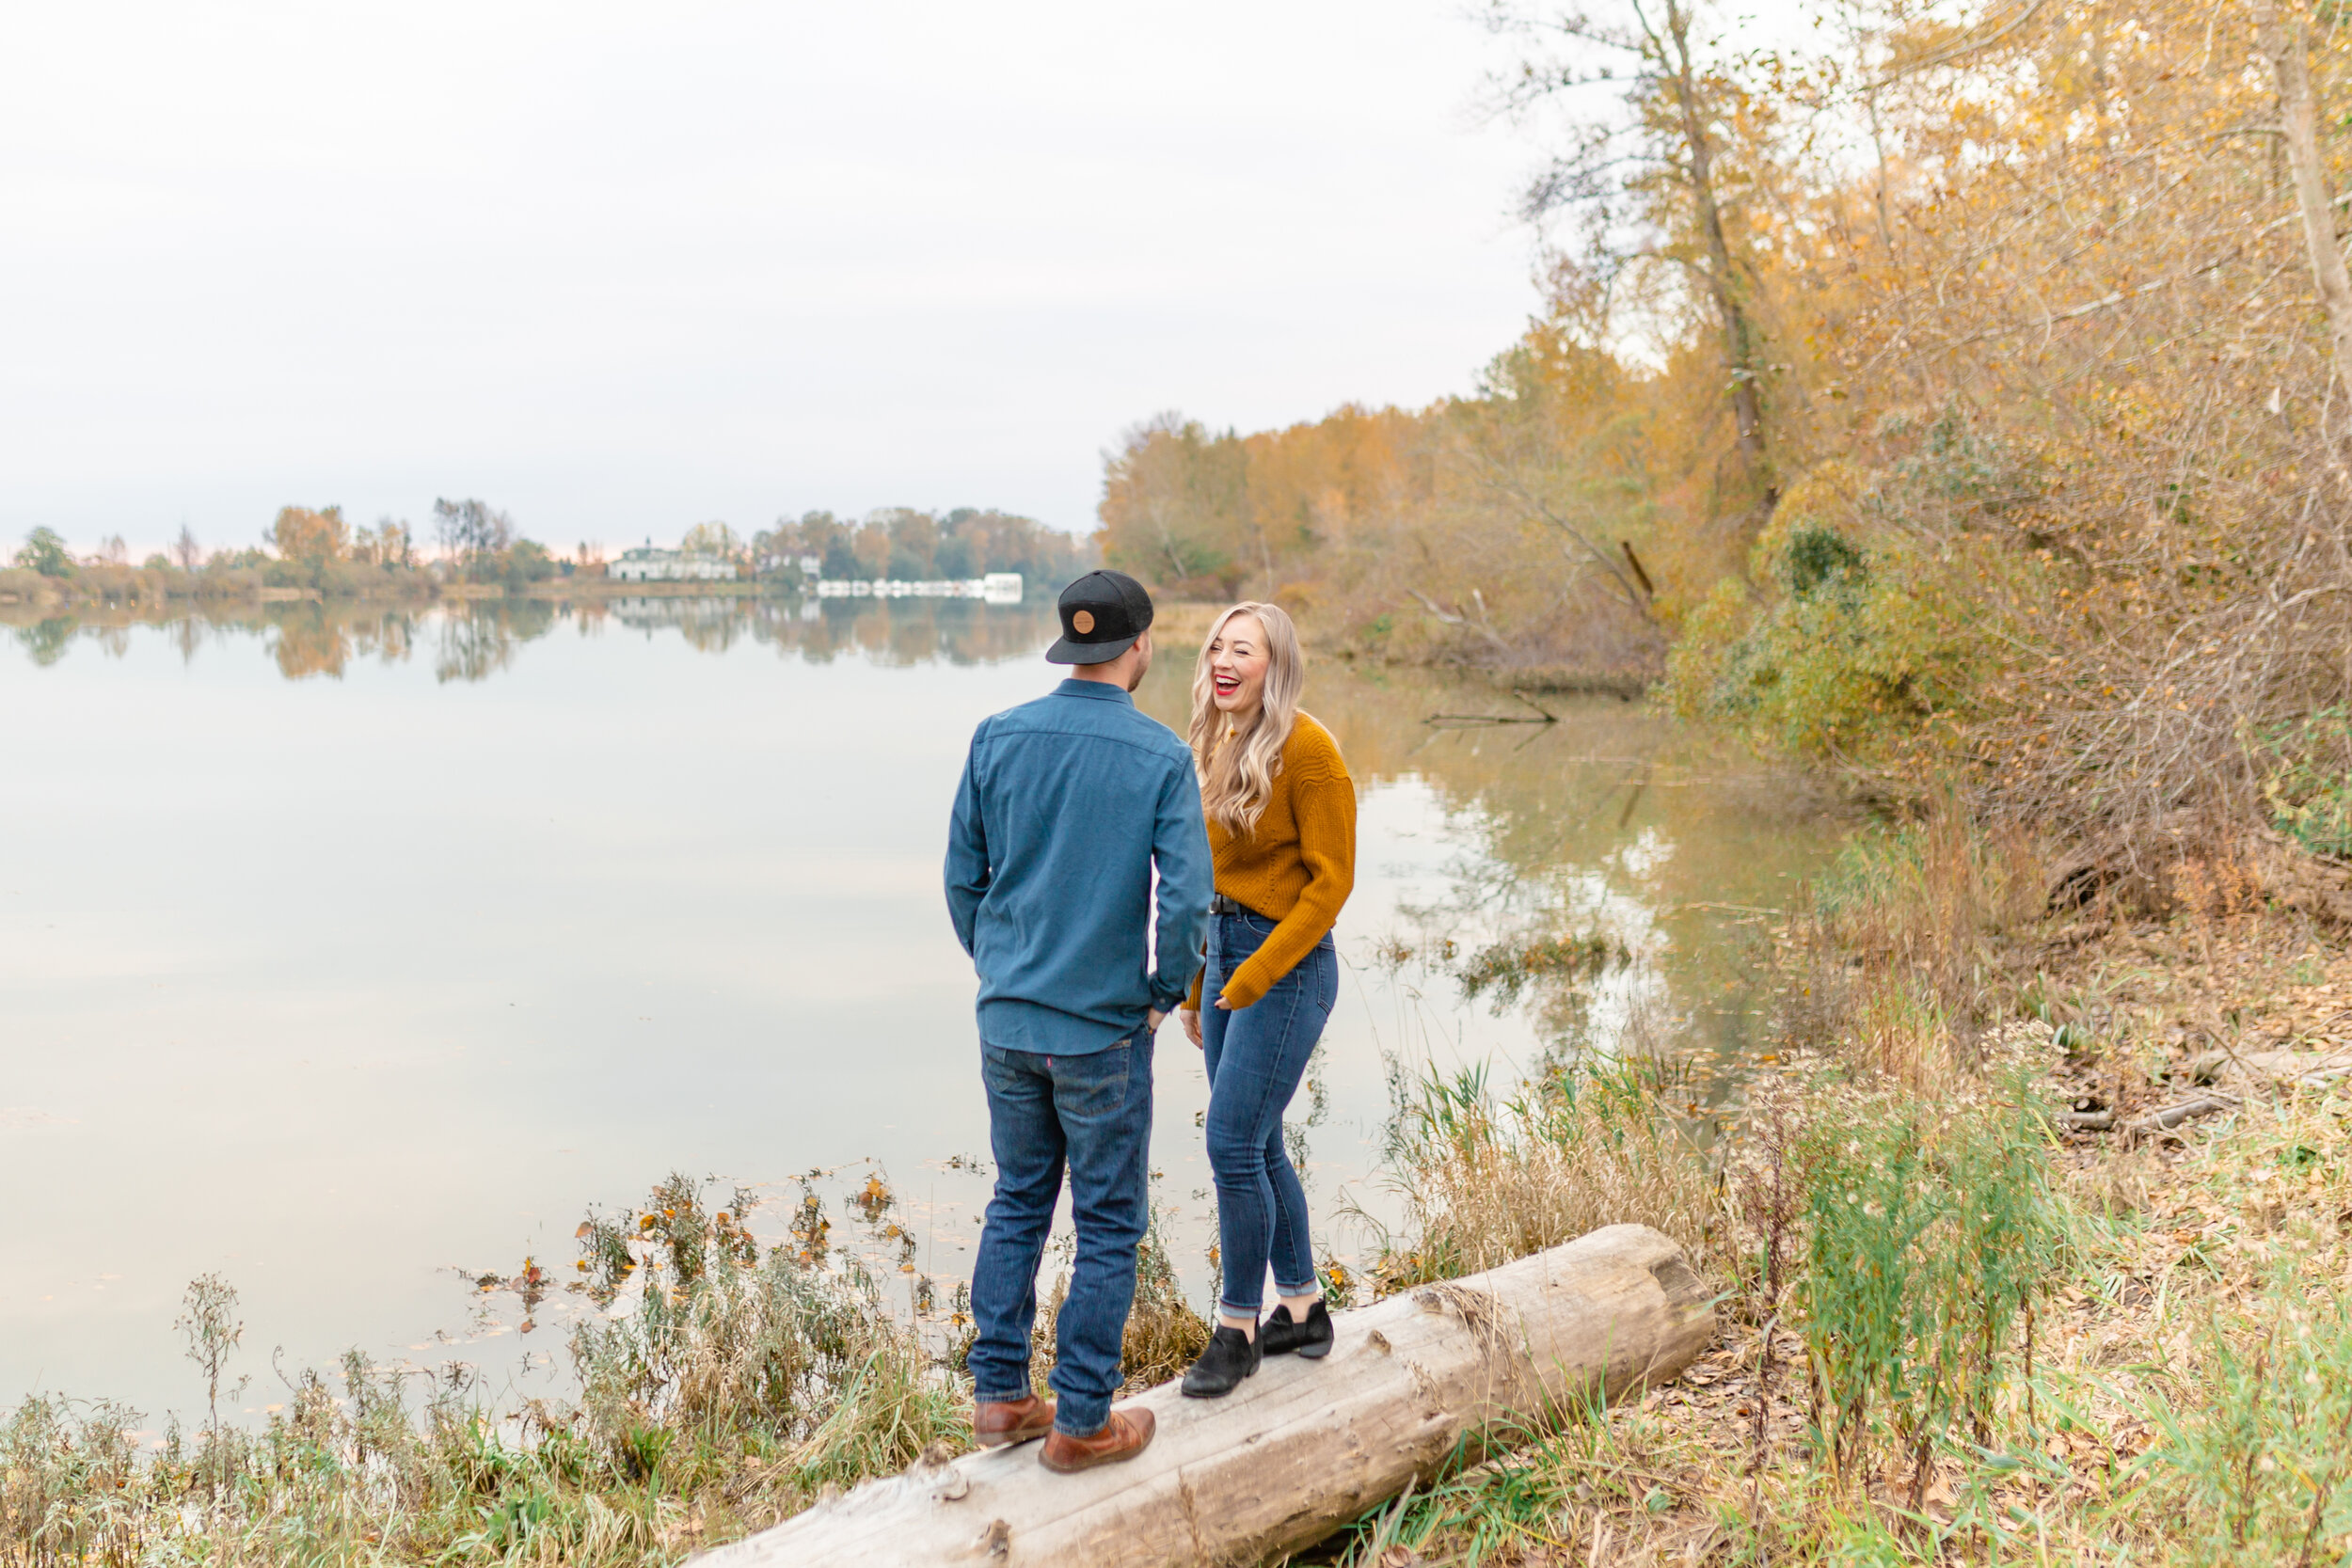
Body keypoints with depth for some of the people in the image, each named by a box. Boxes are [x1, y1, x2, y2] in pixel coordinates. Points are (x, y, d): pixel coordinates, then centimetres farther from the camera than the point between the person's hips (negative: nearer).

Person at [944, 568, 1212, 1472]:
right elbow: (1186, 898, -17)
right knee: (1108, 1225, 8)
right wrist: (1165, 995, -1)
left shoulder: (997, 739, -1)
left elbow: (963, 878, 4)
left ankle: (999, 1395, 23)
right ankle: (1081, 1422, 14)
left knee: (1018, 1202, 19)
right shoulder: (1161, 757, -12)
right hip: (1103, 1031, -4)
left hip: (1006, 1022, 4)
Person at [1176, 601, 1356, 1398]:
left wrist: (1256, 976, -18)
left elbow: (1331, 879, -15)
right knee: (1258, 1146, 13)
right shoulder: (1216, 746, 8)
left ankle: (1237, 1327, 9)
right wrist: (1197, 988, 16)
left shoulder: (1306, 749, -15)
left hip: (1287, 963, -8)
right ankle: (1302, 1311, 27)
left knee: (1232, 1143, -7)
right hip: (1225, 954, 8)